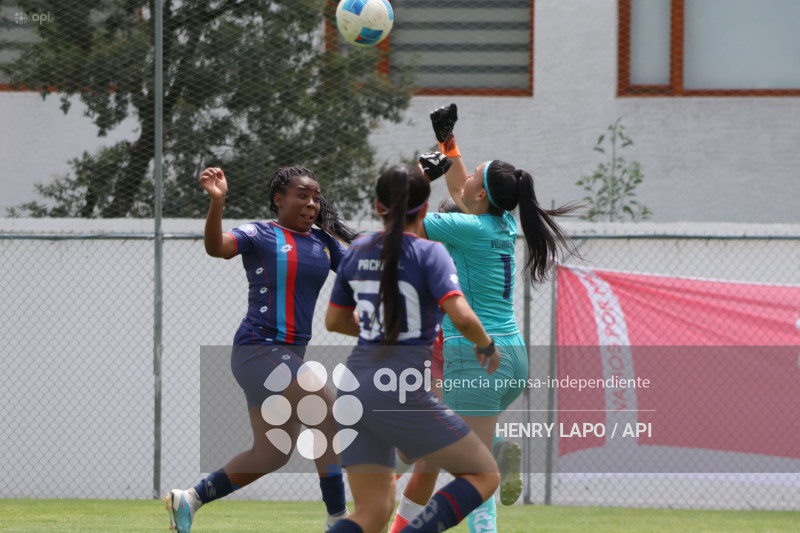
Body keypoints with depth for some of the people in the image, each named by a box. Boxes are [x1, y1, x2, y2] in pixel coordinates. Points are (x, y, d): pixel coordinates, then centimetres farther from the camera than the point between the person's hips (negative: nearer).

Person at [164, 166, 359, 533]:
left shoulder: (325, 243, 13)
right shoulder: (260, 236, -7)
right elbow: (216, 247, -24)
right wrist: (217, 201, -40)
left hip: (290, 354, 8)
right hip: (259, 349, -8)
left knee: (271, 455, 9)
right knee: (330, 414, -16)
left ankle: (188, 500, 20)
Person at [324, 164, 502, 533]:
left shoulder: (357, 252, 11)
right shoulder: (428, 253, -7)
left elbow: (334, 321, 23)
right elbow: (462, 317, -19)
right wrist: (487, 347, 1)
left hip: (354, 388, 7)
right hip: (399, 391, -7)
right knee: (484, 475, 6)